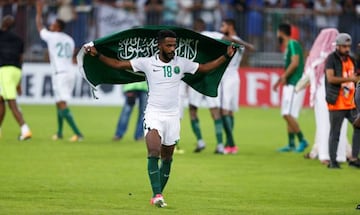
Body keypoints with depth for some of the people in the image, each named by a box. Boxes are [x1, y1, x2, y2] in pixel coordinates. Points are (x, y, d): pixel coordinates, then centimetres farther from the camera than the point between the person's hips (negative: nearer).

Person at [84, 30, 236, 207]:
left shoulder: (181, 63, 2)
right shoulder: (147, 63, -4)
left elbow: (205, 68, 11)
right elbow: (118, 64, -2)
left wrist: (226, 56, 2)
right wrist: (97, 55, -11)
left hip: (173, 116, 3)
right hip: (153, 114, -3)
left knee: (167, 158, 8)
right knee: (153, 153, -21)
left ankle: (158, 195, 20)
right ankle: (157, 194, -25)